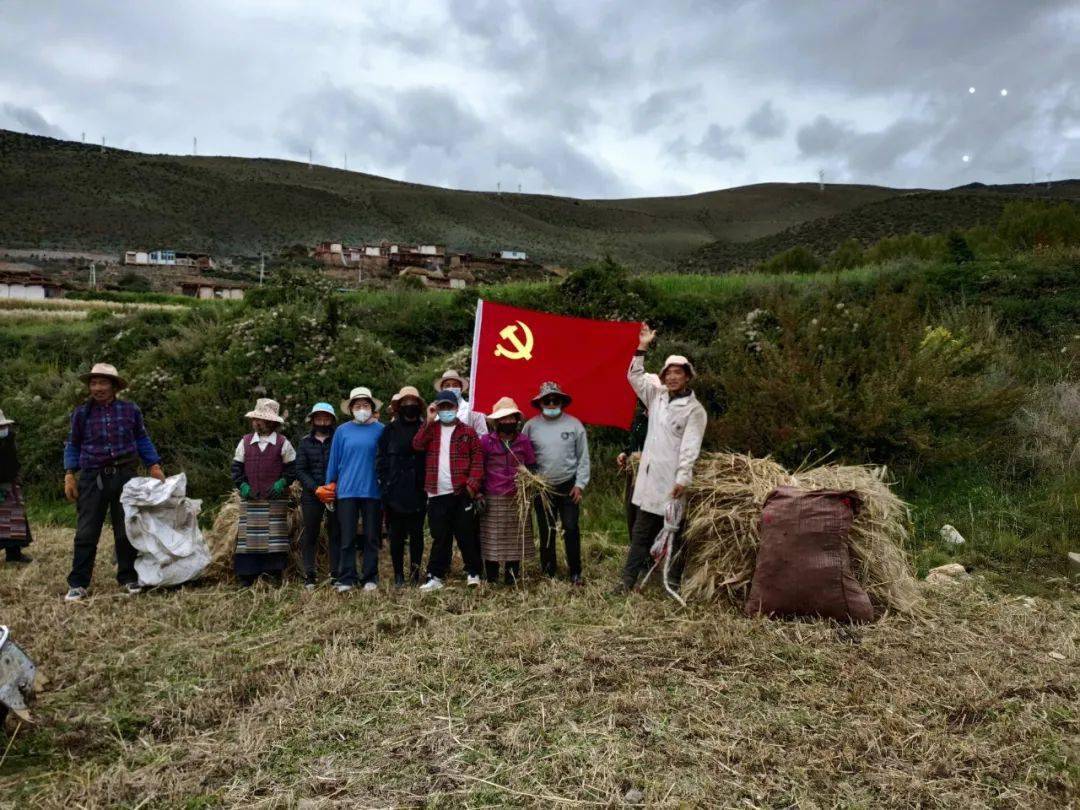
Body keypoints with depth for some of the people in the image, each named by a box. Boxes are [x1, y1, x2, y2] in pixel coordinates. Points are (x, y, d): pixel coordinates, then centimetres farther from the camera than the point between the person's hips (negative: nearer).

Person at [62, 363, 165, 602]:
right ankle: (78, 584, 9)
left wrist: (154, 466, 3)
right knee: (86, 533, 1)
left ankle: (128, 579, 19)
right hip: (92, 478, 0)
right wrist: (69, 475, 2)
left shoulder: (130, 410, 2)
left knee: (126, 532, 8)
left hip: (125, 476, 0)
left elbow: (142, 440, 11)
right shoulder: (82, 413, 2)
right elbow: (72, 445, 10)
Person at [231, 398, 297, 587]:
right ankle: (246, 577, 5)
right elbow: (236, 467, 10)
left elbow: (292, 468, 5)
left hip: (275, 500, -2)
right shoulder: (245, 442, 8)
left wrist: (282, 483, -10)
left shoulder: (283, 444, 1)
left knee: (275, 535, -3)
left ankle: (275, 575, 3)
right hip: (250, 499, 2)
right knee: (249, 535, 0)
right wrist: (242, 485, -4)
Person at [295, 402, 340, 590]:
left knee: (335, 534, 0)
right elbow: (300, 470, 4)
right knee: (310, 534, 3)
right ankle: (310, 576, 9)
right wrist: (316, 488, -10)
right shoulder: (305, 442, 10)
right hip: (311, 495, 1)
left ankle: (336, 574, 4)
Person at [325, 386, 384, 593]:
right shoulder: (342, 431, 5)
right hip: (347, 491, 1)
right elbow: (334, 460, 9)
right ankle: (346, 578, 10)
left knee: (371, 537, 7)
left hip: (372, 491, -1)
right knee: (347, 538, 2)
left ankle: (370, 578, 16)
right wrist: (330, 486, 9)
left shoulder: (380, 430, 1)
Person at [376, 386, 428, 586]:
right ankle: (398, 574, 14)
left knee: (416, 533, 5)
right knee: (397, 534, 4)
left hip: (418, 492, 0)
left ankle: (415, 572, 15)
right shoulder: (390, 430, 6)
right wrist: (385, 485, -4)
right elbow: (381, 459, 4)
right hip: (395, 492, 0)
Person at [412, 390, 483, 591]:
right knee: (440, 538, 8)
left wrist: (473, 484, -12)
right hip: (437, 494, 2)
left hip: (461, 493, -2)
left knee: (466, 536, 4)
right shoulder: (431, 430, 13)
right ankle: (435, 577, 14)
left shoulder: (468, 431, 5)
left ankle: (473, 573, 16)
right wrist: (429, 421, -7)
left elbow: (477, 459, 0)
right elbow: (417, 445, -5)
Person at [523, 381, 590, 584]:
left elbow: (583, 457, 0)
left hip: (568, 486, -1)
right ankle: (548, 572, 21)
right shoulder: (531, 425, -1)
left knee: (571, 529, -1)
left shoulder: (574, 424, -2)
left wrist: (580, 484, -4)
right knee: (546, 532, 9)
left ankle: (575, 572, 10)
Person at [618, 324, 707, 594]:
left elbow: (690, 448, -14)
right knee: (640, 531, 10)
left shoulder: (694, 409, -7)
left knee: (674, 533, 3)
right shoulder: (657, 396, 11)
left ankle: (674, 584, 11)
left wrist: (682, 479, -21)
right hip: (649, 477, 6)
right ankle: (628, 579, 15)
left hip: (672, 481, -6)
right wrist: (642, 347, 12)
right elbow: (635, 376, 21)